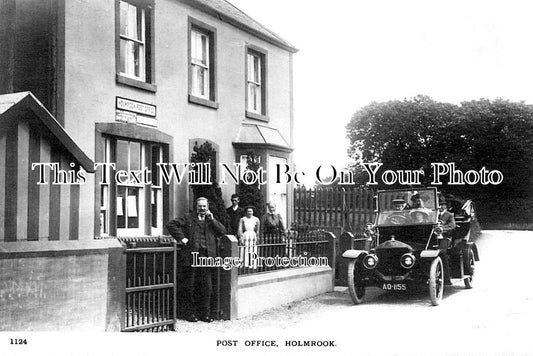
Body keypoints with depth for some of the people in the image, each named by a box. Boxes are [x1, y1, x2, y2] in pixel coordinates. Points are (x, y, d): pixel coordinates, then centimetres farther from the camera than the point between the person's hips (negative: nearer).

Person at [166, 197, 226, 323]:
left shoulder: (212, 220, 18)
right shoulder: (188, 218, 9)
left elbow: (223, 231, 7)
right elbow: (171, 224, 3)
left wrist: (212, 219, -2)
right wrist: (181, 237, -6)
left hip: (206, 257, 2)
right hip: (191, 257, -2)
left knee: (207, 287, 2)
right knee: (189, 287, 3)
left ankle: (205, 314, 10)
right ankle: (189, 313, 12)